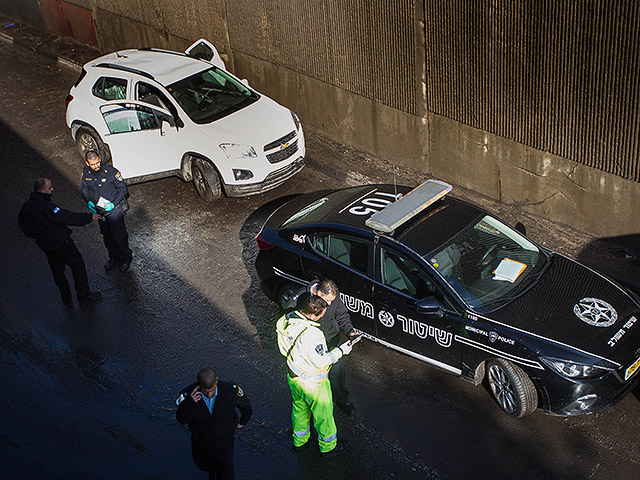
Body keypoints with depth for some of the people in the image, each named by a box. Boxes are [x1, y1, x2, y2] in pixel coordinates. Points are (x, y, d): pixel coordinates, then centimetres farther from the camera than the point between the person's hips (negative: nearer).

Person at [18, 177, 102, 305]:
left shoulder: (26, 206, -3)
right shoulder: (46, 207, -31)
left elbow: (21, 222, 13)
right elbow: (69, 217, -28)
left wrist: (34, 235, 25)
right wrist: (90, 217, -19)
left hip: (44, 245, 8)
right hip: (60, 243, -8)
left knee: (57, 270, 21)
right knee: (78, 265, 9)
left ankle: (66, 298, 31)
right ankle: (84, 295, 19)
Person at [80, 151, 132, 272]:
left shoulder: (111, 171, -21)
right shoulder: (86, 172, -7)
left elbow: (122, 189, -12)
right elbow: (84, 188, 10)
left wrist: (113, 204, -22)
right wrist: (89, 202, -8)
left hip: (115, 209, -5)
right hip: (99, 210, 5)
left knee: (119, 236, 1)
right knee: (107, 236, 18)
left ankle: (126, 258, 24)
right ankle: (114, 257, 38)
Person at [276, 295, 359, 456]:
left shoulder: (289, 318, -12)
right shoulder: (312, 334, -38)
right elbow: (321, 362, -27)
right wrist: (340, 351, -16)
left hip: (293, 375, 8)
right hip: (312, 382, -8)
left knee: (299, 408, 29)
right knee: (323, 413, 16)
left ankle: (299, 441, 49)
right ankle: (328, 446, 37)